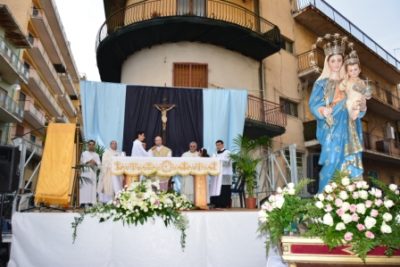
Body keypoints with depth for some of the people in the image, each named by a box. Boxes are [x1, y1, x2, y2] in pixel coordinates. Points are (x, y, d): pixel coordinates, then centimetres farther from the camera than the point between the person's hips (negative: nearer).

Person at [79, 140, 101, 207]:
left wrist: (95, 163, -16)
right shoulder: (84, 153, 11)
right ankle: (83, 202, -11)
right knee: (84, 187, -10)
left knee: (92, 187, -6)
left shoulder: (96, 155, 16)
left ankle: (91, 202, -6)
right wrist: (88, 162, -17)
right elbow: (81, 162, 0)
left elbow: (99, 163, 5)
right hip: (85, 172, -2)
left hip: (93, 173, 2)